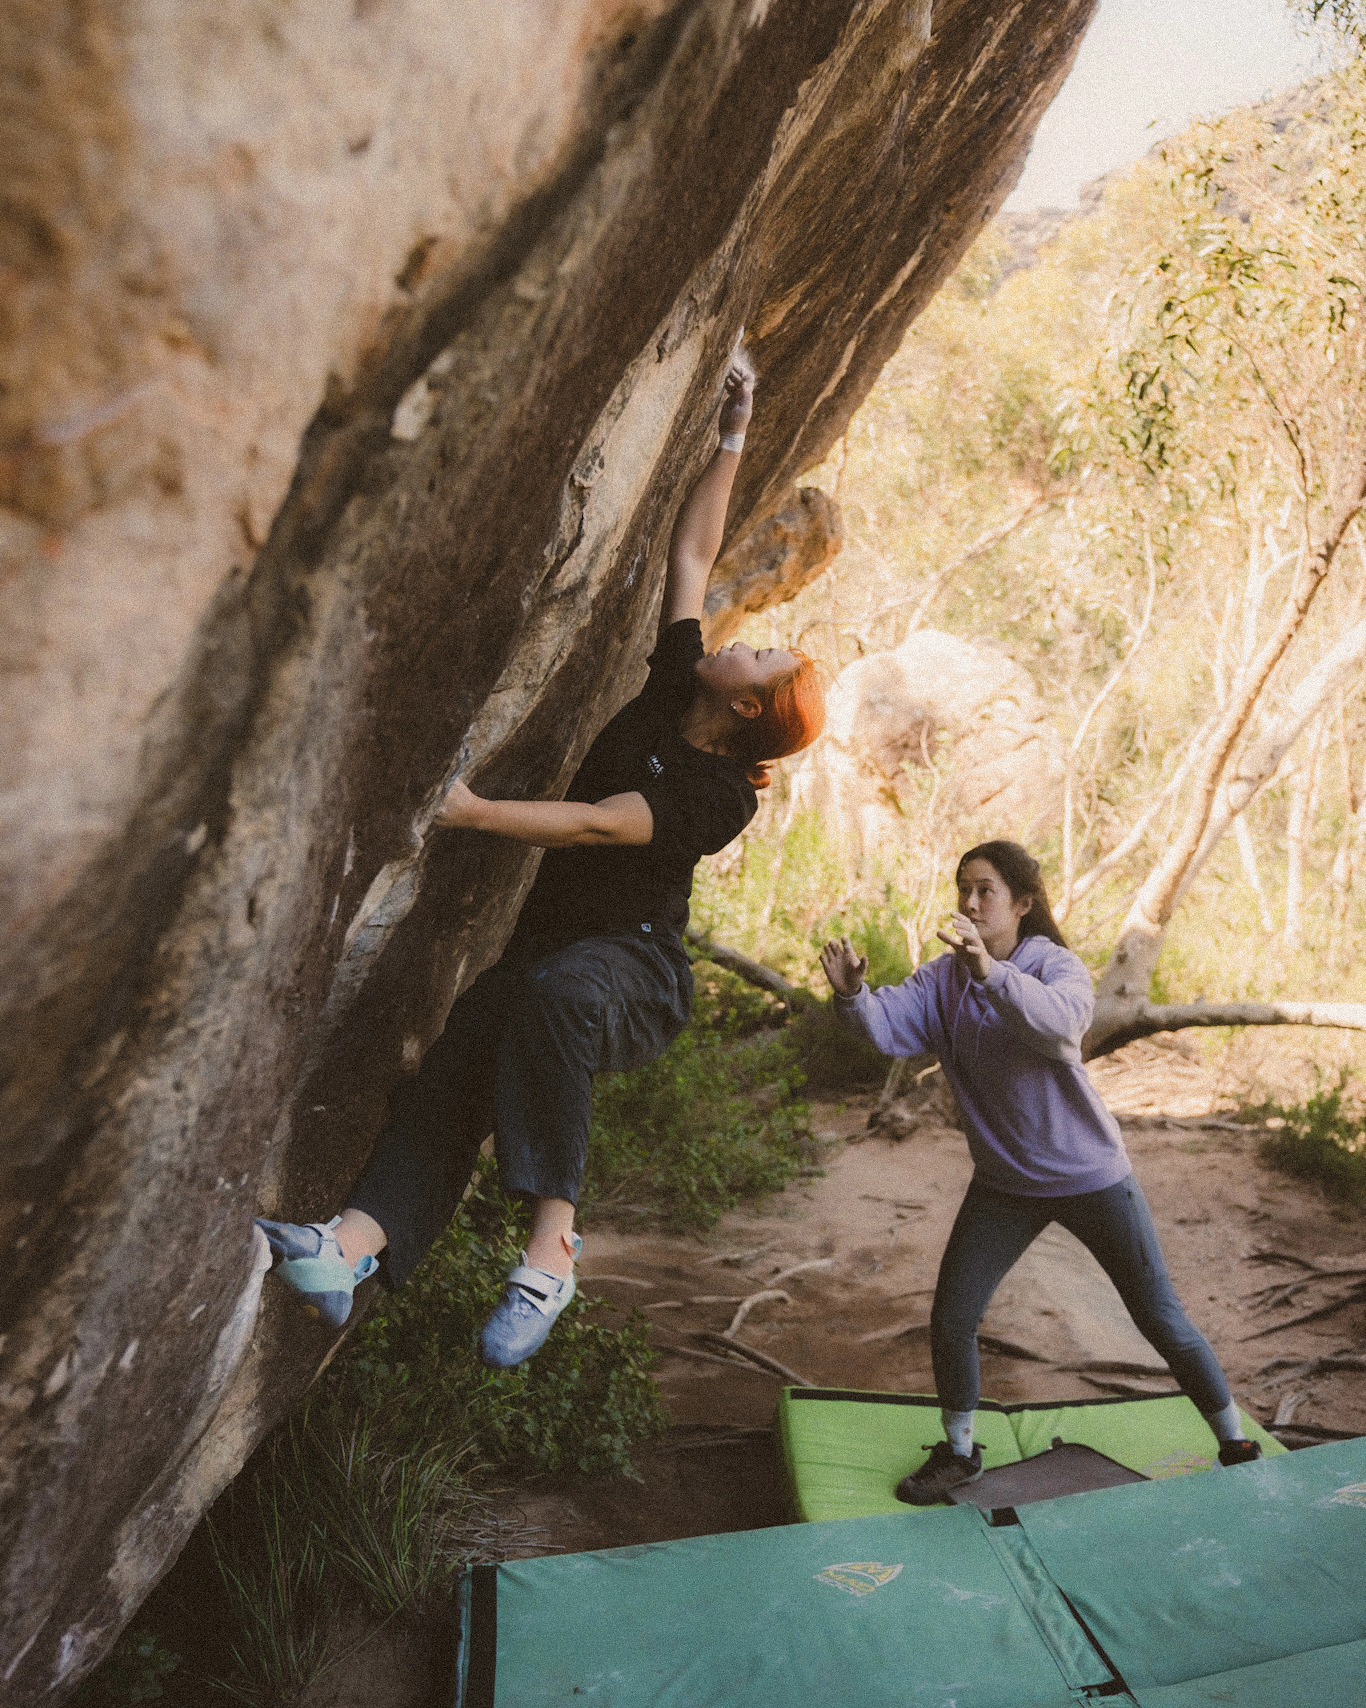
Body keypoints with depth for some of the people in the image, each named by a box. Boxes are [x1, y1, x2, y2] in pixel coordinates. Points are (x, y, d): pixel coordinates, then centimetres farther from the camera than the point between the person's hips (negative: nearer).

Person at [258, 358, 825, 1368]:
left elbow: (598, 825, -22)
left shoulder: (722, 794, -11)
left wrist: (472, 810, -29)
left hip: (635, 967, -7)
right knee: (453, 1070, -19)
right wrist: (732, 442, 17)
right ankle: (358, 1244, -38)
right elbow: (691, 556, 16)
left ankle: (553, 1242, -39)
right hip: (555, 939, 7)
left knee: (552, 991, -41)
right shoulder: (672, 688, 9)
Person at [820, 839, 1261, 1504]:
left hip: (1090, 1175, -4)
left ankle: (1236, 1443, 32)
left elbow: (1063, 1022, -41)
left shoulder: (1055, 965, -18)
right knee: (950, 1320, 3)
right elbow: (889, 1024, -21)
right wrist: (854, 993, -43)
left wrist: (990, 972, -57)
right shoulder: (944, 979, -5)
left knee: (1161, 1320, 8)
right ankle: (958, 1454, 28)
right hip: (1004, 1184, 4)